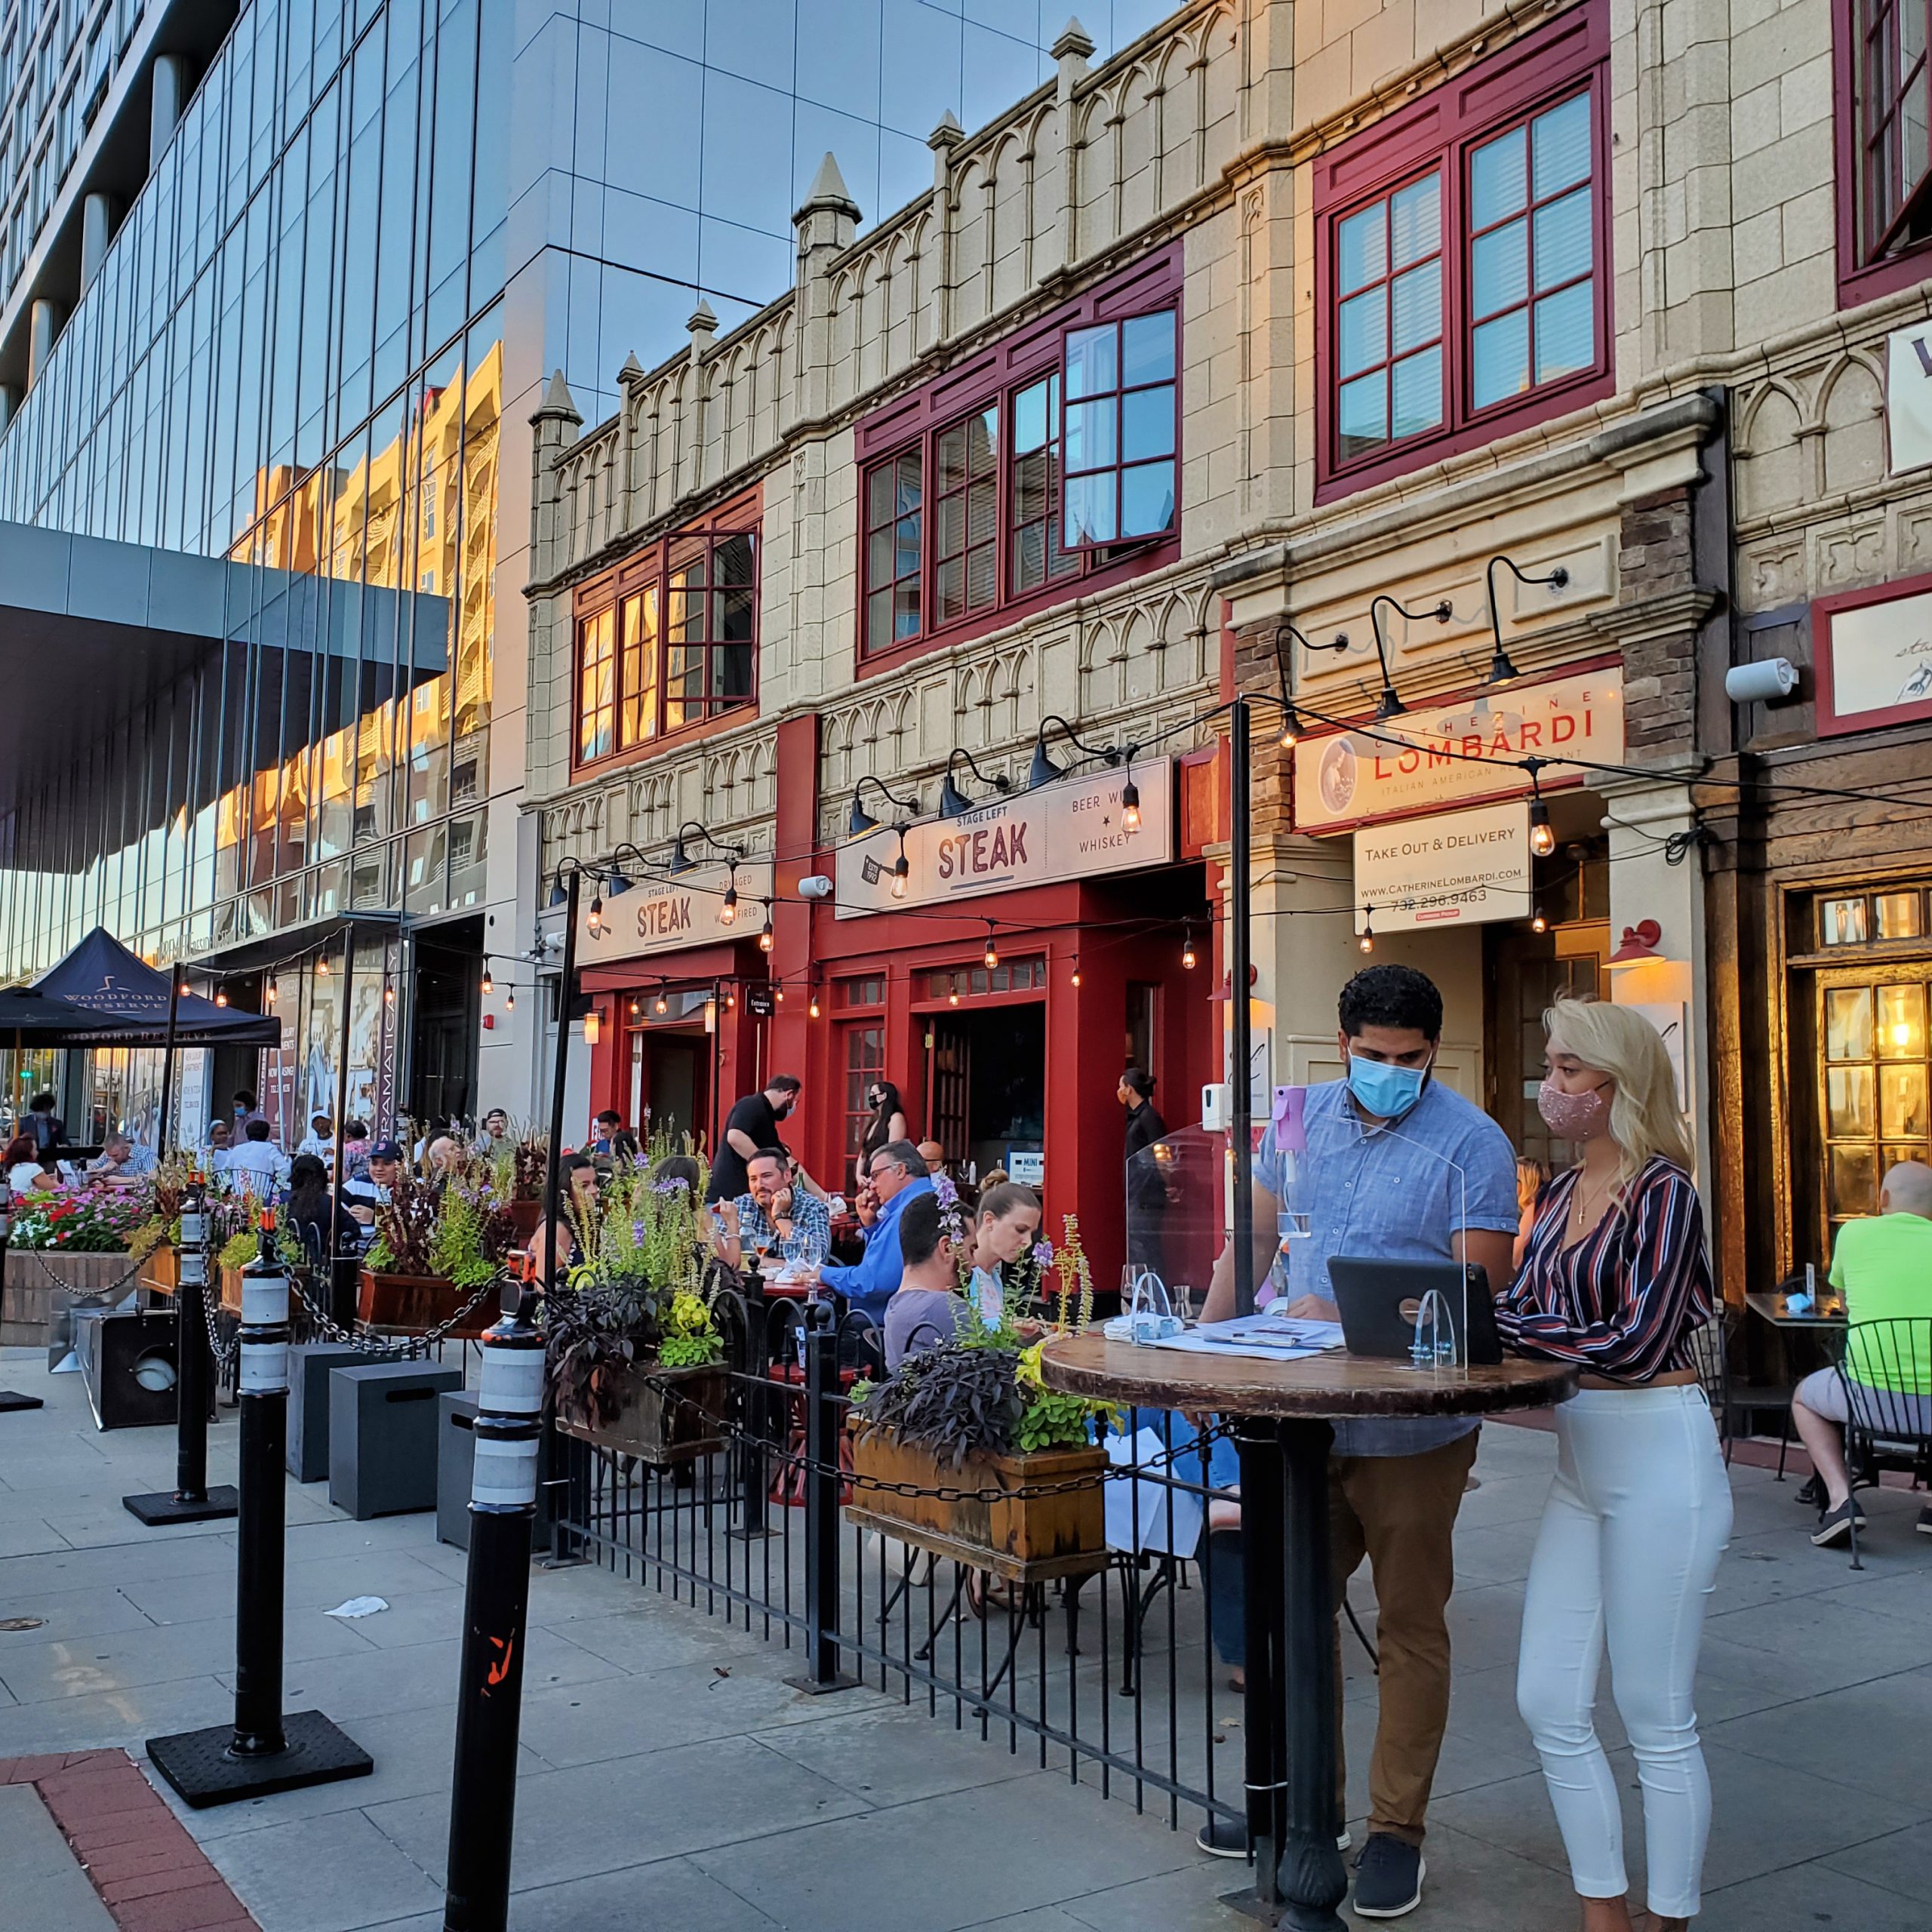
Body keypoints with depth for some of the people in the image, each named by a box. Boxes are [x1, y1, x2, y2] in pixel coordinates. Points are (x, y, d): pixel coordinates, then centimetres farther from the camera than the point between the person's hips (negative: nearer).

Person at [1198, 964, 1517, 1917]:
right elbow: (1255, 1237, 12)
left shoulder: (1471, 1144, -11)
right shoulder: (1302, 1119, 5)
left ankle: (1396, 1827, 22)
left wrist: (1348, 1320, -24)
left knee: (1410, 1629, 8)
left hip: (1413, 1435, -5)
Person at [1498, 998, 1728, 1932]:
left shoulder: (1662, 1192, -13)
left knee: (1656, 1718, 5)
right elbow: (1520, 1312, 9)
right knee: (1548, 1704, 10)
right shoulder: (1561, 1195, 10)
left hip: (1660, 1461, -8)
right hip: (1581, 1462, 8)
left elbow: (1636, 1344, -21)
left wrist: (1503, 1323, -16)